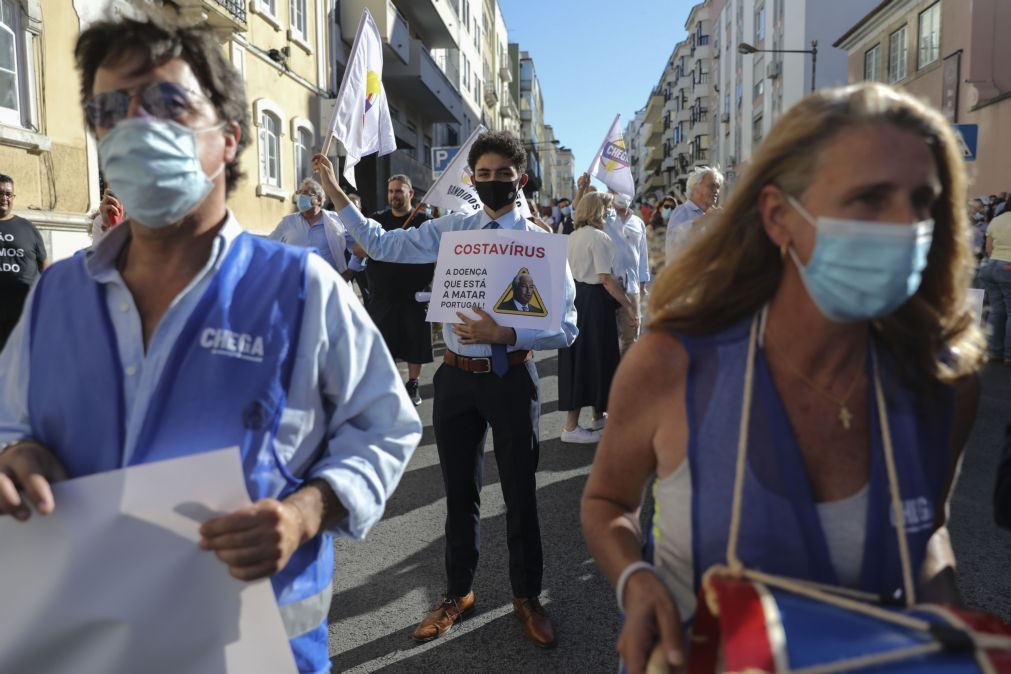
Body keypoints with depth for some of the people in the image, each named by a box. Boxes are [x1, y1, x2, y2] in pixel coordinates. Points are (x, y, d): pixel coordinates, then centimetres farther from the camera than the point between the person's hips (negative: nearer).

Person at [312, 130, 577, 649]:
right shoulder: (451, 230, 2)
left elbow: (565, 328, -13)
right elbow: (381, 244, 5)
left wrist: (505, 334, -26)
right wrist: (335, 191, -1)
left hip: (511, 377, -2)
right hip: (457, 376, 3)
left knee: (520, 491, 12)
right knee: (460, 492, 17)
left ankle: (526, 596, 35)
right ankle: (458, 592, 38)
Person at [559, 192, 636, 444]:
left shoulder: (574, 235, 13)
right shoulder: (599, 237, -15)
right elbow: (607, 279, -20)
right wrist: (628, 305, -14)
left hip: (576, 296, 9)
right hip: (594, 301, -9)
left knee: (579, 356, 14)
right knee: (594, 356, -1)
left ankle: (598, 416, 30)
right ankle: (571, 427, 2)